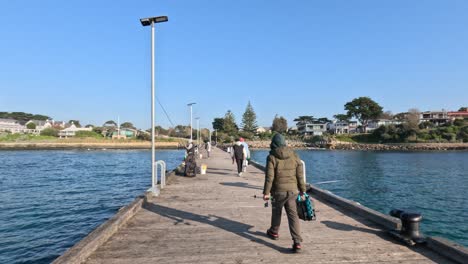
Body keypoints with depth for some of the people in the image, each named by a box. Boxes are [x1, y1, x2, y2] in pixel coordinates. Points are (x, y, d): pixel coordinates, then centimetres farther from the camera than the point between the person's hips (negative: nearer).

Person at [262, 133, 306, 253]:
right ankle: (297, 242, -7)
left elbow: (269, 177, -12)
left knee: (276, 211, 19)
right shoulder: (295, 156, 3)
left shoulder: (272, 157, -8)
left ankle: (274, 232, 40)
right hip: (293, 190, 3)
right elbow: (300, 176, 3)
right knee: (293, 215, 3)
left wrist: (266, 192, -5)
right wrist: (302, 191, 11)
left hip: (278, 191, -2)